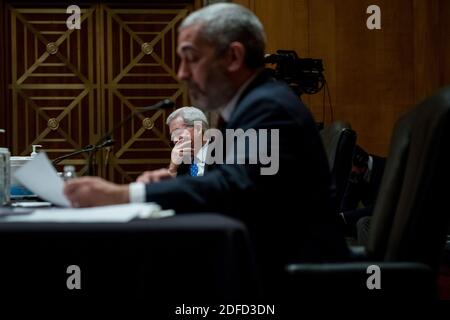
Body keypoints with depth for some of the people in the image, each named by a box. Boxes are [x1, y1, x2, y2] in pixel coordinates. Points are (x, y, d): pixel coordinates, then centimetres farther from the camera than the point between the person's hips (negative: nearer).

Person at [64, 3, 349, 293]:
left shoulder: (270, 108, -15)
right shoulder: (253, 104, 15)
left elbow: (235, 189, -29)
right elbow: (226, 185, 12)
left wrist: (122, 196, -31)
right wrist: (169, 182, -7)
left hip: (294, 278, -9)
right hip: (269, 266, 9)